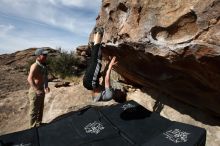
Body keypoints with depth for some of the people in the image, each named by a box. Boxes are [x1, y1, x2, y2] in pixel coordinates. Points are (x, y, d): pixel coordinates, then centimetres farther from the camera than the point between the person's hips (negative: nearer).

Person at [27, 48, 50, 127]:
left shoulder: (43, 66, 5)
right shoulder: (35, 66, -21)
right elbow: (29, 79, -32)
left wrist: (46, 86, 1)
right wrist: (37, 90, -39)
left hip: (41, 90, 8)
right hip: (35, 92, -8)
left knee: (40, 109, 22)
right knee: (34, 111, 6)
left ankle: (39, 124, 40)